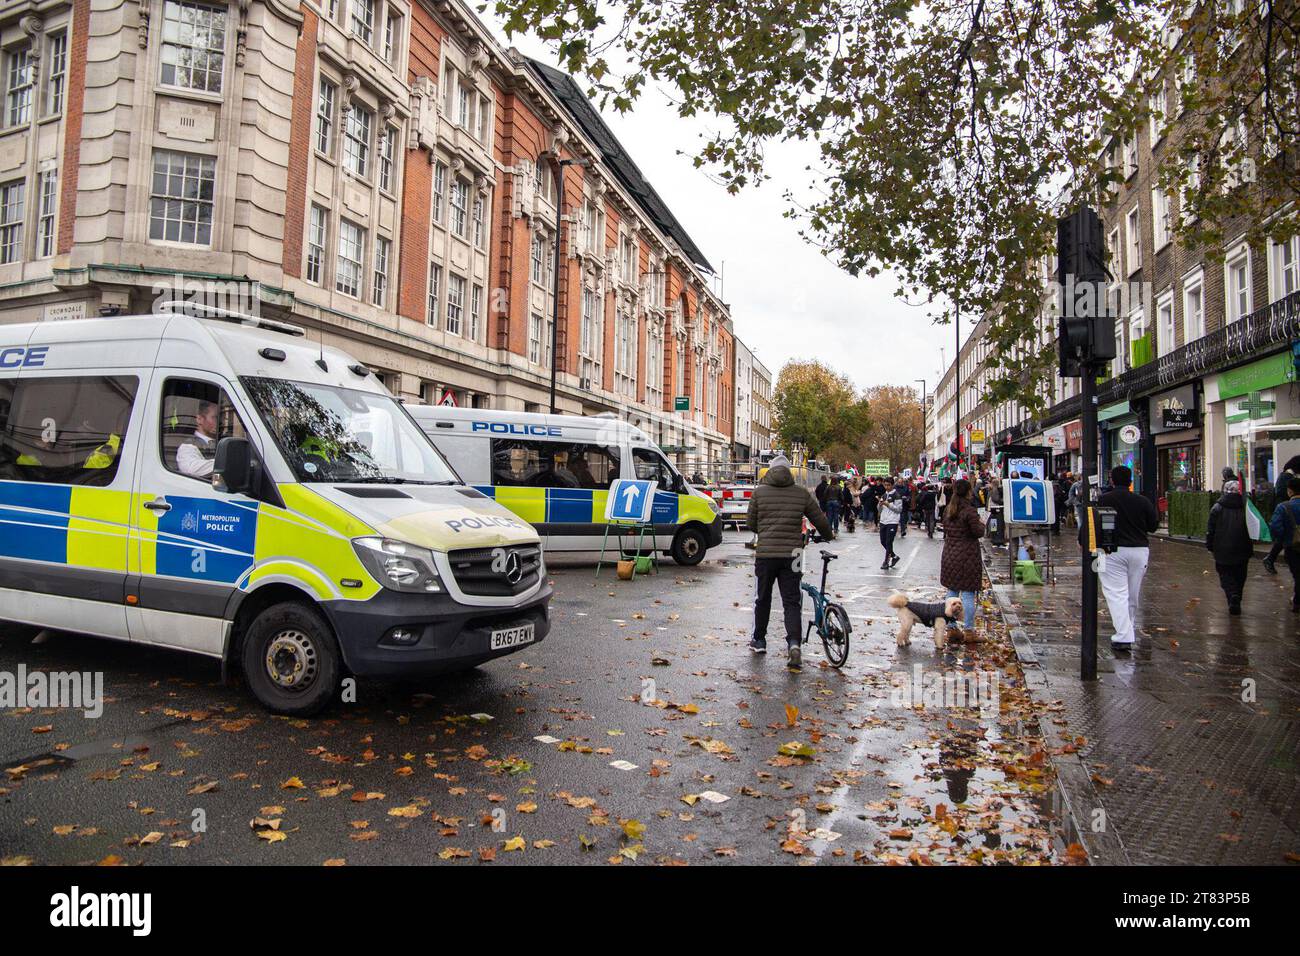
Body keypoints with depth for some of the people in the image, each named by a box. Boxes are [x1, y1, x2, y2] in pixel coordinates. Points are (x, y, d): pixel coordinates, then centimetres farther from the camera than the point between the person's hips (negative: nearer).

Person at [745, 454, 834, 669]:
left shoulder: (759, 491, 1)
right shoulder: (802, 493, 3)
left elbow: (750, 523, 8)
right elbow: (820, 520, 10)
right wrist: (829, 535, 31)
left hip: (765, 553, 0)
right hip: (791, 553, 0)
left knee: (762, 599, 16)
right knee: (792, 601, 5)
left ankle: (759, 640, 28)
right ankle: (793, 643, -12)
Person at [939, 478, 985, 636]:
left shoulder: (948, 509, 6)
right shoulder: (970, 510, -16)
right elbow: (979, 532, -13)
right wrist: (981, 524, 6)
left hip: (949, 555, 7)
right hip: (967, 556, -7)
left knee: (952, 592, 12)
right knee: (968, 594, 0)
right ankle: (969, 630, 4)